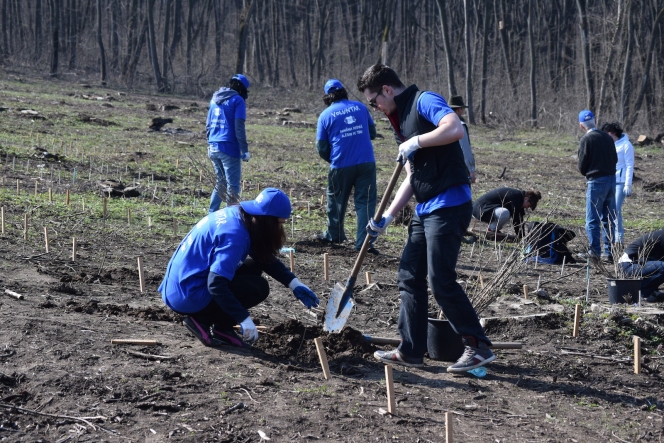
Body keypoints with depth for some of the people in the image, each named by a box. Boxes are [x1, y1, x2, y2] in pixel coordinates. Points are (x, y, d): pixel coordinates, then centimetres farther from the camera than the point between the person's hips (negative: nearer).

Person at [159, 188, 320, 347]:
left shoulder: (237, 214, 3)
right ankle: (201, 320, -6)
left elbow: (266, 259, 14)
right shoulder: (234, 234, -25)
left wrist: (295, 284, 6)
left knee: (253, 266, 11)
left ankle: (221, 328, 6)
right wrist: (244, 320, -29)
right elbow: (216, 285, -32)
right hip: (188, 295, -9)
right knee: (258, 287, -11)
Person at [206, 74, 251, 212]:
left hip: (213, 148, 7)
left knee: (220, 183, 18)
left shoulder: (215, 98, 15)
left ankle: (211, 215, 17)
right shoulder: (237, 100, -6)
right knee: (233, 187, -1)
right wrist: (245, 150, -11)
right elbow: (239, 128, -13)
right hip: (229, 149, -7)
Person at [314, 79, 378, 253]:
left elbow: (321, 147, 1)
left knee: (336, 200, 17)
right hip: (366, 162, 1)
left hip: (341, 165, -1)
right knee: (365, 201, 2)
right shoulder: (360, 107, 7)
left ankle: (334, 235, 32)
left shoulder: (326, 115, 1)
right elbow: (372, 133, 17)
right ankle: (363, 241, -5)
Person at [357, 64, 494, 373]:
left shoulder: (424, 101, -8)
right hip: (425, 209, 10)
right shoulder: (401, 119, 21)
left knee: (441, 281, -10)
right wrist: (386, 217, 17)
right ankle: (410, 351, 17)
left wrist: (416, 142, -18)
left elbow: (455, 129, -28)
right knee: (409, 276, 10)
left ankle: (478, 347, 1)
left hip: (449, 205, -10)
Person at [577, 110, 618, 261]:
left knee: (592, 220, 0)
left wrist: (587, 173, 12)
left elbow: (582, 166, -8)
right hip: (612, 179, 6)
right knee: (609, 219, 13)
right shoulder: (608, 137, 6)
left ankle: (595, 252, -3)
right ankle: (609, 252, 15)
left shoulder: (586, 140, -11)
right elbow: (615, 159, 11)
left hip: (596, 182, -6)